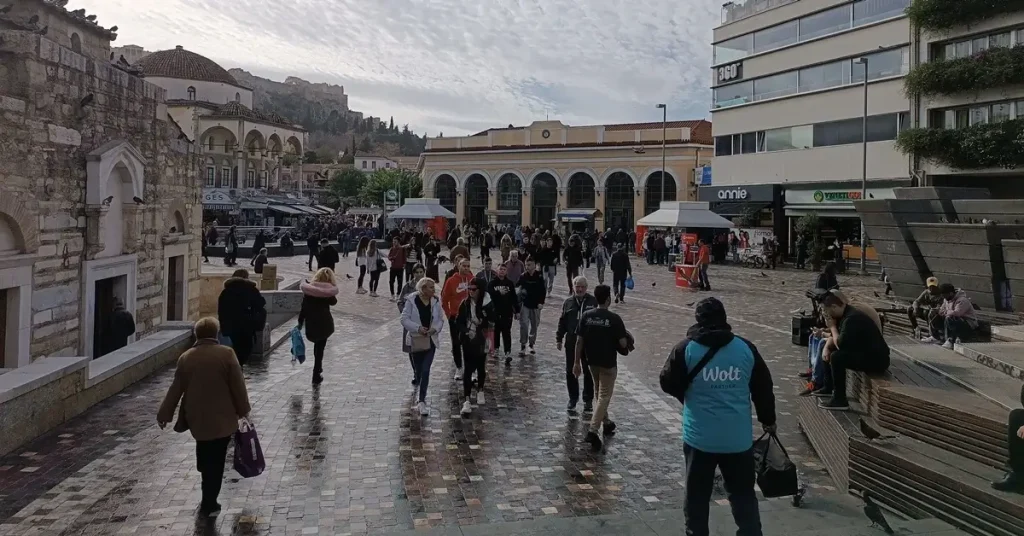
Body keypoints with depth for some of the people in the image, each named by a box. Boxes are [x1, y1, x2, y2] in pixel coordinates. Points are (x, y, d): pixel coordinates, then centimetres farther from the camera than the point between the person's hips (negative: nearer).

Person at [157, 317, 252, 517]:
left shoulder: (186, 357, -1)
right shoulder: (226, 354, -11)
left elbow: (176, 388, 4)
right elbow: (238, 385, -9)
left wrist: (164, 413, 15)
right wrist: (243, 409, 3)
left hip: (196, 417, 3)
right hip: (221, 418, -3)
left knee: (205, 456, 23)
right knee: (215, 461, 5)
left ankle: (207, 501, 33)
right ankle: (208, 505, 10)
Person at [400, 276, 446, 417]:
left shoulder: (436, 301, -1)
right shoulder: (412, 300, -11)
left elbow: (441, 319, 5)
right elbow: (405, 319, -10)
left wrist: (435, 329, -14)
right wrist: (418, 328, -21)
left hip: (430, 340, 1)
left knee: (425, 370, -9)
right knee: (419, 369, 12)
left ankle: (421, 401, -6)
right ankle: (422, 396, 40)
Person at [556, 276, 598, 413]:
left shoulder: (593, 301, -4)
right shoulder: (568, 302, 5)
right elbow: (562, 322, 11)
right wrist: (558, 338, 8)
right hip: (571, 344, 3)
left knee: (589, 373, 7)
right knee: (570, 372, 8)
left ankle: (588, 400, 19)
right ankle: (573, 398, 23)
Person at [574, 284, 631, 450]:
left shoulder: (586, 316, -5)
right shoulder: (614, 319, -17)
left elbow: (579, 341, -3)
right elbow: (623, 344, -16)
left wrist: (577, 362, 4)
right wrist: (626, 341, 8)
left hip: (592, 361, 5)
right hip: (608, 363, -5)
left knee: (599, 392, 23)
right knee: (604, 396, 2)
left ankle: (606, 423, 38)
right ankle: (593, 430, -9)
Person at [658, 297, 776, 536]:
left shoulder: (686, 349, -6)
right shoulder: (746, 348, 0)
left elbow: (668, 384, 0)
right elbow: (763, 388, 8)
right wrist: (768, 420, 22)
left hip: (700, 437, -2)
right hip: (738, 438, 2)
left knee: (697, 497, 12)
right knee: (743, 496, 14)